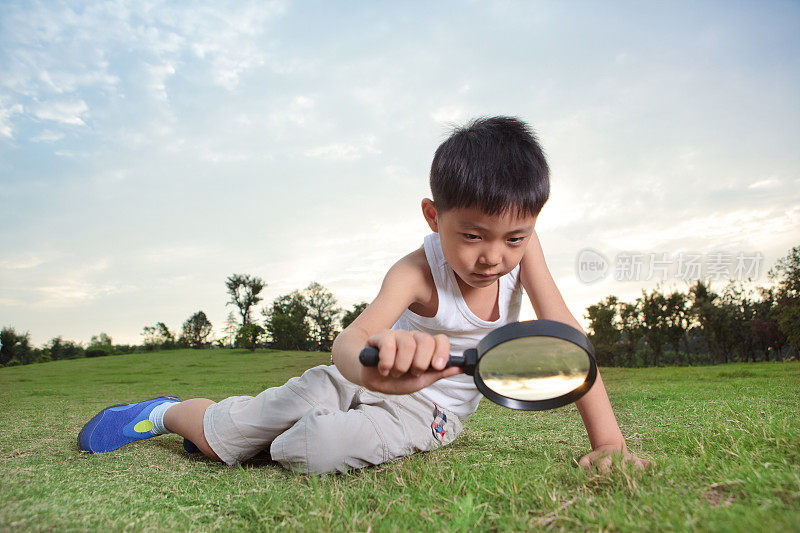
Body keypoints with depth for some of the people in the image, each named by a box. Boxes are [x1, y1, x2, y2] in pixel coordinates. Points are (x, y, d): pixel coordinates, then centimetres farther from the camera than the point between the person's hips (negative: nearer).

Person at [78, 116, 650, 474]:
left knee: (314, 449, -28)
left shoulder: (520, 247, -18)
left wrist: (607, 438, -25)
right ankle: (170, 412, 33)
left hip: (427, 409, 2)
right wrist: (374, 361, -70)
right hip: (363, 380, -1)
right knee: (223, 435, -5)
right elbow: (349, 339, -45)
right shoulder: (418, 273, -29)